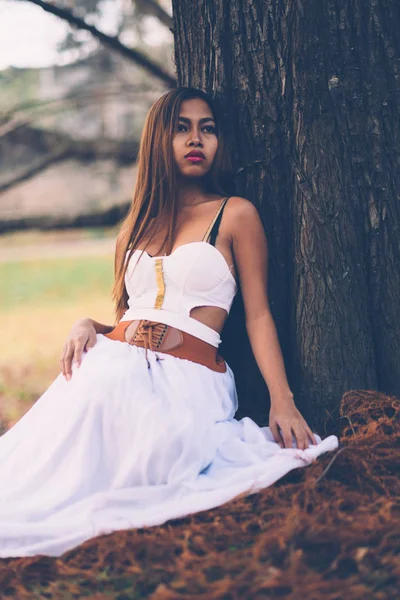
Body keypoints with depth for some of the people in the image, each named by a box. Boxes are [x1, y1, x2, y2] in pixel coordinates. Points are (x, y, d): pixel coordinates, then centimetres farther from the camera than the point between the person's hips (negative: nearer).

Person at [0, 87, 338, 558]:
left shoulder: (236, 215, 9)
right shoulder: (136, 227, 24)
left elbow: (258, 316, 4)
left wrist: (282, 400, -9)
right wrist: (87, 325, 4)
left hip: (189, 376, -4)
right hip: (117, 360, 4)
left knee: (156, 450, -36)